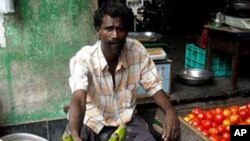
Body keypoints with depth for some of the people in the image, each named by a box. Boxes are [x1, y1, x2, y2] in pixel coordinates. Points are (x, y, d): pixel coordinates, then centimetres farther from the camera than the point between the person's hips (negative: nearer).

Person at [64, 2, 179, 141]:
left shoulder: (137, 50, -13)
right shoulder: (83, 59, -23)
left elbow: (154, 87, -7)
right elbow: (78, 99, -37)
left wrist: (170, 111, -28)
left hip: (126, 119, 2)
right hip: (91, 121, -2)